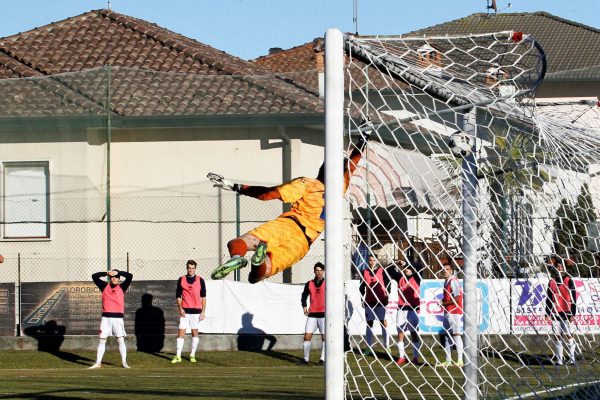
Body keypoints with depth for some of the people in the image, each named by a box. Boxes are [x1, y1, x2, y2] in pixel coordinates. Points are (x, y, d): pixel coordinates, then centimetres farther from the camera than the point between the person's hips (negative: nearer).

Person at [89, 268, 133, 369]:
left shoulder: (122, 287, 6)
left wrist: (117, 272, -7)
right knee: (102, 340, 3)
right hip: (106, 317, 1)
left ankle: (124, 362, 2)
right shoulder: (105, 286, 9)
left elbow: (130, 276, -5)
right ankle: (98, 363, 6)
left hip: (118, 317, -1)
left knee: (121, 340, -2)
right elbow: (94, 276, 3)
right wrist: (107, 273, -4)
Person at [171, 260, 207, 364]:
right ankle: (178, 356, -7)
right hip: (185, 311, 0)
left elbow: (203, 297, 5)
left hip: (196, 310, 0)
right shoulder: (181, 280, 5)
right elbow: (178, 296, 8)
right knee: (181, 332, -6)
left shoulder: (200, 280, 3)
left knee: (195, 332, 5)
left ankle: (192, 355, 13)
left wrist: (203, 311, 0)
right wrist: (180, 308, -5)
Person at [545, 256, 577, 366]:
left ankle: (573, 359, -4)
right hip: (555, 313, 4)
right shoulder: (551, 281, 12)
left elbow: (573, 298, -2)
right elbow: (548, 298, 15)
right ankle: (559, 359, 5)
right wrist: (547, 313, 8)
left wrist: (573, 314, -8)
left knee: (569, 335, -6)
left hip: (566, 313, -4)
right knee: (557, 336, 3)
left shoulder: (568, 281, 0)